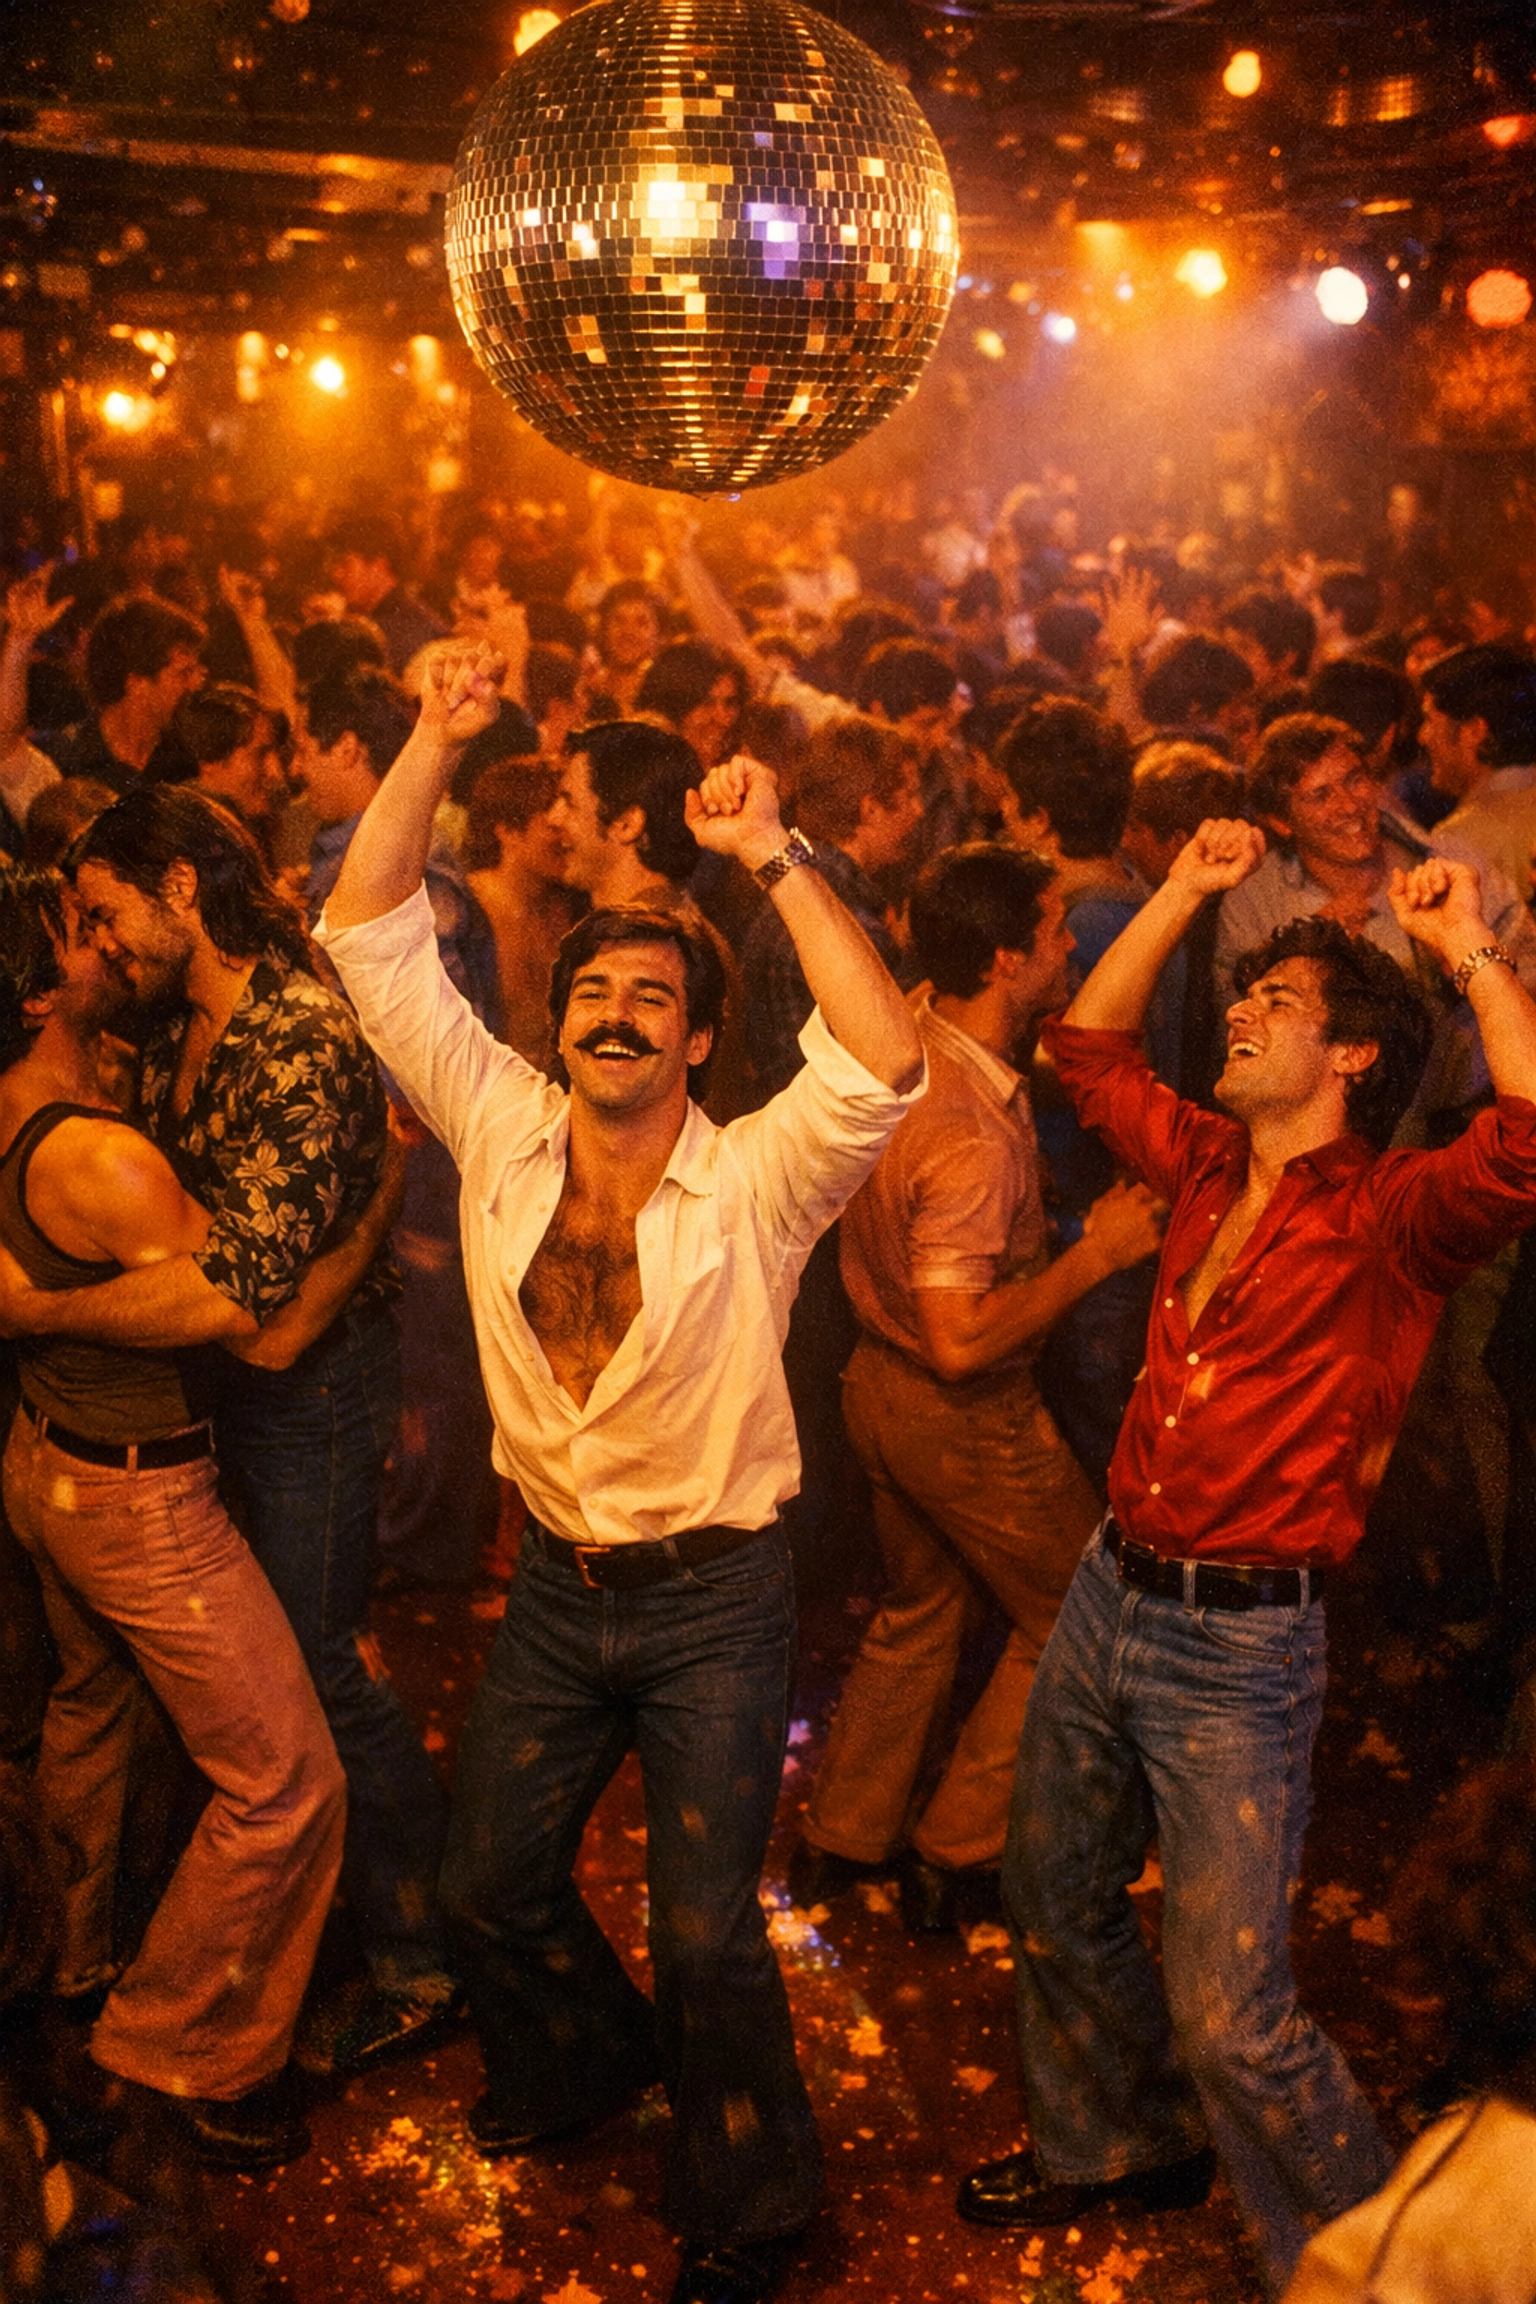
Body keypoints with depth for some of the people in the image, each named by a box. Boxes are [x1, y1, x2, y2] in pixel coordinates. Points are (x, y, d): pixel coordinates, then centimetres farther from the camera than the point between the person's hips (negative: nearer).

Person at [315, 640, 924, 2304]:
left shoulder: (754, 1181, -16)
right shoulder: (501, 1133, -6)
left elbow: (884, 1061, -36)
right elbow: (368, 931, -8)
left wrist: (772, 856, -35)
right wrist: (438, 740, -17)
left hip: (711, 1600, -4)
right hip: (555, 1586, 5)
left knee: (706, 1933, 2)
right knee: (491, 1886, 19)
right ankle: (585, 2062, 52)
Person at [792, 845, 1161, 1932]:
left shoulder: (903, 1038, -6)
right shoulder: (972, 1134, -34)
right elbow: (961, 1342, -32)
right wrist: (1096, 1251, -24)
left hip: (883, 1383, 9)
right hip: (968, 1422, -9)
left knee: (919, 1608, 25)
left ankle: (841, 1839, 35)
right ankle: (957, 1852, 21)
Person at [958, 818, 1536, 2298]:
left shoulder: (1388, 1216, -13)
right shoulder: (1210, 1170, 7)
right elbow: (1087, 1046, 19)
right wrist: (1187, 891, 13)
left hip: (1239, 1644, -7)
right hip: (1111, 1593, 7)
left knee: (1229, 2017, -4)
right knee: (1055, 1904, 23)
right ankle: (1118, 2144, 48)